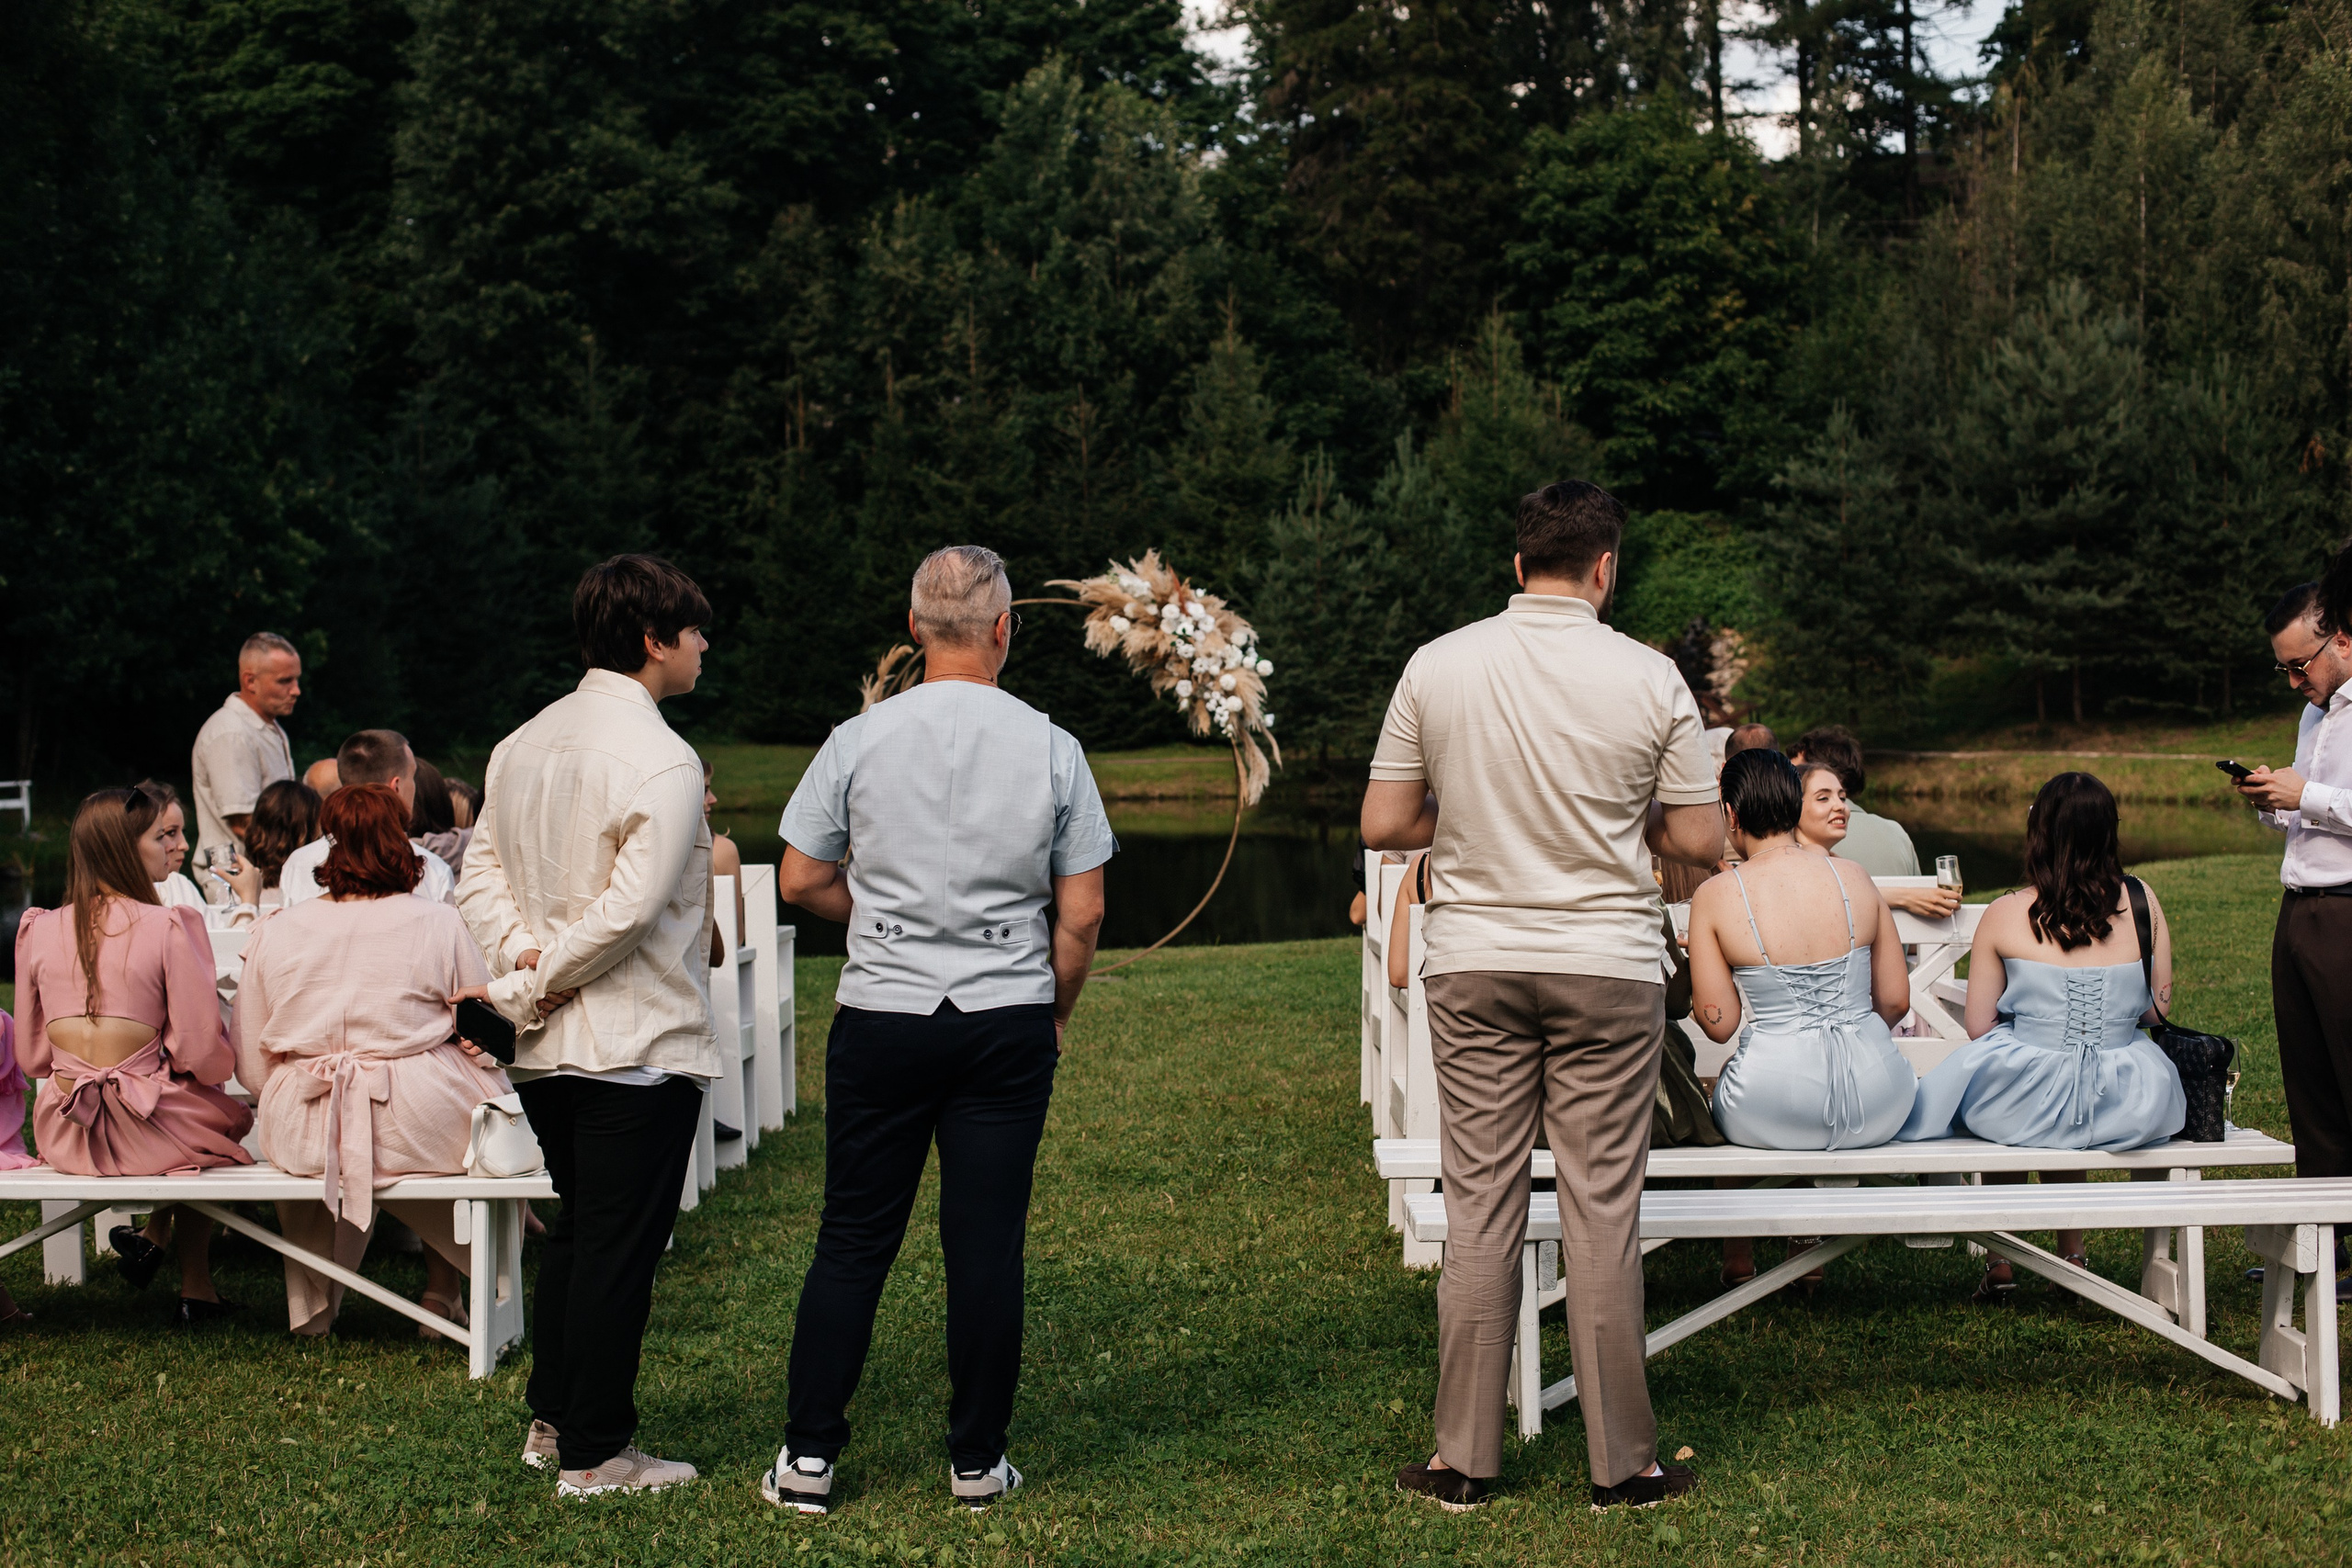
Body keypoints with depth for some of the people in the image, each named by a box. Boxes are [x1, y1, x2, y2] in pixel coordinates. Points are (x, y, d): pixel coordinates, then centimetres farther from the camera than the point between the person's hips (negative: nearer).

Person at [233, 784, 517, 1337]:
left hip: (303, 1140, 3)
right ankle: (441, 1293, 29)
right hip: (420, 1131, -3)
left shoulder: (275, 931, 1)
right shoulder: (440, 925, -6)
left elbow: (251, 1068, 4)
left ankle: (313, 1303, 45)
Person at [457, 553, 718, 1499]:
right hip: (642, 1047, -8)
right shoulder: (662, 762, -17)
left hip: (546, 1047, 8)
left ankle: (552, 1421, 28)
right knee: (621, 1245, 0)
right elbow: (631, 907, -22)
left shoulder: (522, 745, 9)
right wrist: (547, 976, -11)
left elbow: (481, 873, 8)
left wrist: (522, 961, -4)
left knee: (573, 1230, 20)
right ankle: (595, 1455, 7)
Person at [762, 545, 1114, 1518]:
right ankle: (977, 1461, 12)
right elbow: (1082, 912, -1)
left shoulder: (859, 740, -4)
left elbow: (802, 880, 2)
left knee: (853, 1238, 7)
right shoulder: (1052, 750, -2)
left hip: (882, 1016, 0)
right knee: (988, 1245, 4)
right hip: (1010, 1021, 0)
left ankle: (807, 1456, 9)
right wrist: (1057, 1011, 14)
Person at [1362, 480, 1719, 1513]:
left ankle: (1464, 1460, 11)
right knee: (1602, 1209, 4)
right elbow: (1700, 842, -1)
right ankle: (1620, 1463, 10)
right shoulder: (1649, 679, -5)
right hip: (1608, 964, -1)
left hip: (1474, 964, 1)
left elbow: (1383, 824, 1)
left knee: (1479, 1205, 6)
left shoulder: (1438, 667, -2)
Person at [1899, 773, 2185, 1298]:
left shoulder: (2004, 915, -9)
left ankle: (2001, 1261, 38)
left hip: (2025, 1105, -2)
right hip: (2126, 1108, 2)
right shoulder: (2140, 902, -3)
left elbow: (1978, 1025, -2)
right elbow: (2159, 1006, 7)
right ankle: (2071, 1251, 41)